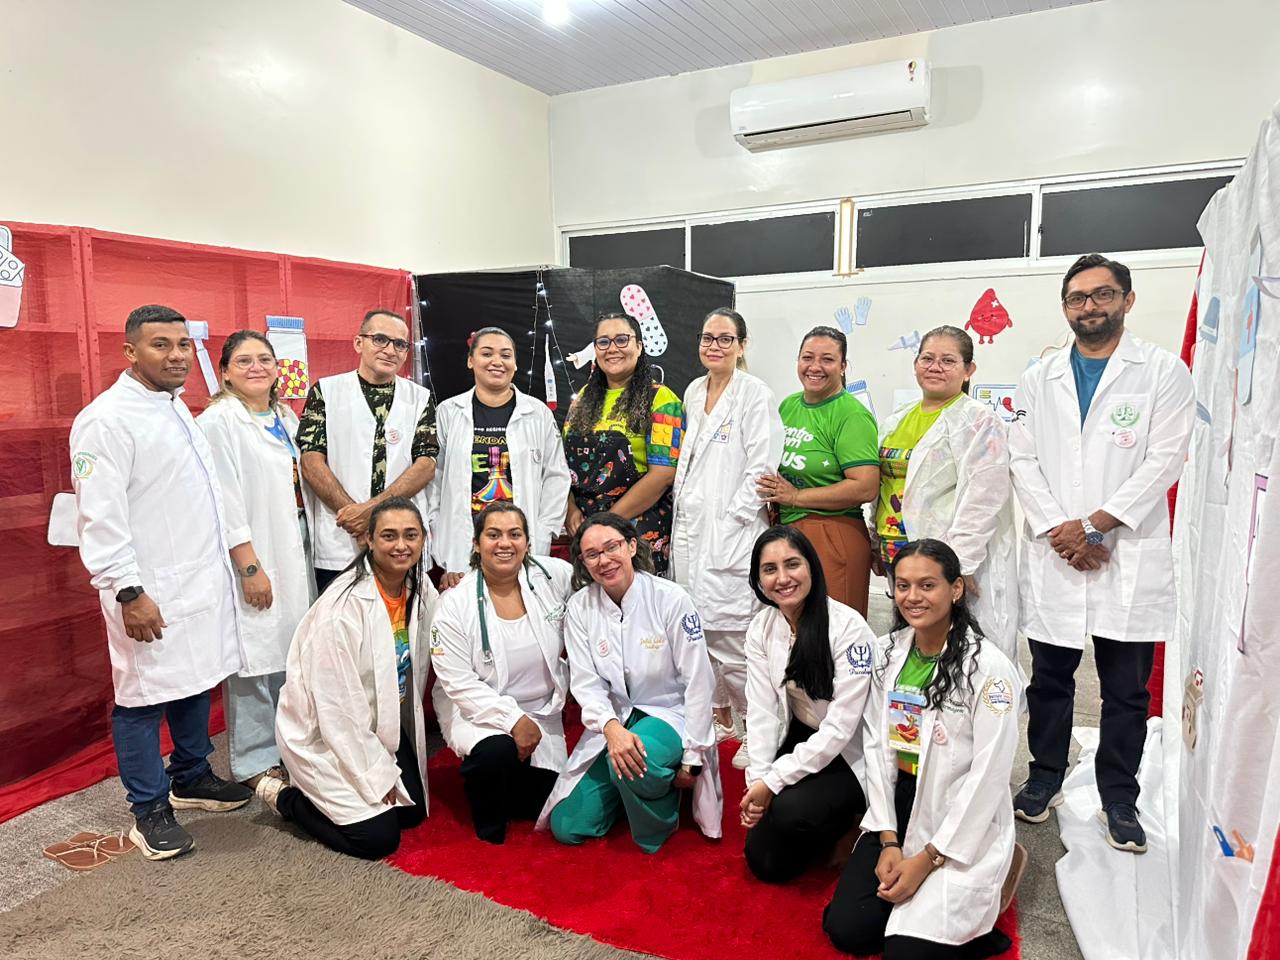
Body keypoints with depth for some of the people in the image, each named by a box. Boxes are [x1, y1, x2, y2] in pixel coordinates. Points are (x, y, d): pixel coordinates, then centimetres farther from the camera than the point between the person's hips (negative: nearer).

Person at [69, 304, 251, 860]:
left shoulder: (177, 409, 13)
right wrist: (129, 591, -20)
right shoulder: (107, 419, -14)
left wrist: (230, 562, 19)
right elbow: (100, 517, -19)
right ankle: (149, 810, 19)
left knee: (196, 682, 17)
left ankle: (190, 778, 34)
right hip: (151, 592, -8)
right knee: (144, 694, 4)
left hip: (201, 580, 8)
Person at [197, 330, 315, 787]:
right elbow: (225, 500, -14)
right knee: (254, 660, 0)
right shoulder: (218, 421, -9)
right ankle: (254, 762, 15)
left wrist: (305, 549, 15)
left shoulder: (286, 418, 12)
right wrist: (249, 565, -16)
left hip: (294, 555, 7)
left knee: (290, 653, 13)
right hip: (253, 560, -7)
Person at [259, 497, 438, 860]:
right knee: (378, 837, -10)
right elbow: (337, 707, -24)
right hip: (324, 734, -7)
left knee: (412, 813, 5)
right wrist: (376, 776, -17)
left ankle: (322, 792, 25)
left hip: (385, 724, 7)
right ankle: (286, 797, 12)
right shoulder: (343, 605, -28)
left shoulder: (421, 589, -6)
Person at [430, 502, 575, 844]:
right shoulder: (455, 603, -16)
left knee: (542, 806, 1)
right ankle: (488, 822, 0)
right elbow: (459, 683, -16)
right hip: (476, 709, -3)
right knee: (497, 751, -33)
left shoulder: (556, 576, -12)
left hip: (541, 710, 3)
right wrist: (513, 720, -25)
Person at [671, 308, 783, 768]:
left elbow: (761, 469, -12)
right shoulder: (693, 392, 15)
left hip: (732, 529, -7)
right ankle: (720, 716, 30)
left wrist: (732, 519, -16)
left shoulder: (756, 394, -6)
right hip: (690, 526, 7)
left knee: (730, 636, -7)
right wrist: (681, 498, 14)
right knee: (697, 628, 13)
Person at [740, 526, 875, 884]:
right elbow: (762, 710, -6)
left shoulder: (848, 628, -24)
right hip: (799, 741, 5)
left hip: (851, 755, -5)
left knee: (792, 808, -32)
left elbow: (840, 727, -24)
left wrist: (772, 782, -23)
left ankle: (846, 821, 3)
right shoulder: (761, 627, -7)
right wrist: (756, 780, -18)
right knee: (763, 861, 0)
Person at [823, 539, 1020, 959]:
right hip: (898, 812, 5)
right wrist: (888, 841, -7)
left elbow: (987, 778, -16)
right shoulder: (887, 652, 0)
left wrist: (928, 858, -14)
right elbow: (877, 746, 0)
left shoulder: (989, 667, -17)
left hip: (962, 826, -4)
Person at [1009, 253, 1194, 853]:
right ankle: (1044, 778, 27)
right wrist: (1058, 530, -8)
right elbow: (1023, 460, 4)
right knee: (1049, 679, 12)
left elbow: (1165, 459, -6)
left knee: (1126, 690, 7)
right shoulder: (1038, 380, 11)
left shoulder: (1164, 372, 2)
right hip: (1053, 556, 2)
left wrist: (1094, 523, -13)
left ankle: (1119, 798, 21)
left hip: (1129, 557, -2)